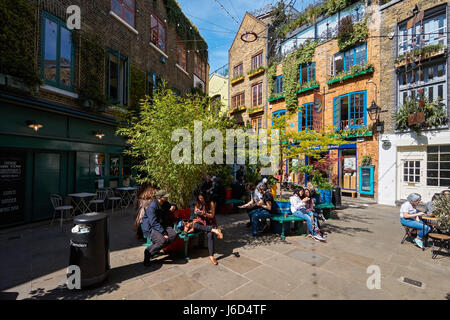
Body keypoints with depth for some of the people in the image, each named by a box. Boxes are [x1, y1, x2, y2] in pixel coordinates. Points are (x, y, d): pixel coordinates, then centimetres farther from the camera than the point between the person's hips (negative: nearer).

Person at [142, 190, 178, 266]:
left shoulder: (165, 203, 3)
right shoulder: (152, 207, -21)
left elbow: (171, 205, 25)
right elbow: (154, 223, -26)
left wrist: (173, 206, -2)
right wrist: (164, 233, -29)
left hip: (161, 225, 8)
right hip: (150, 228, -8)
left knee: (173, 235, -15)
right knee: (162, 240, -30)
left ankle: (154, 248, -2)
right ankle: (148, 252, -4)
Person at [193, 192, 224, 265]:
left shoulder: (211, 203, -8)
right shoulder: (198, 203, 2)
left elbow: (212, 215, -7)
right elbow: (195, 212, 14)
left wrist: (204, 213, -24)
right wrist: (196, 212, -11)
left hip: (209, 223, -3)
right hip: (200, 221, 3)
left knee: (210, 235, -32)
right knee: (194, 225, -34)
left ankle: (211, 256, -25)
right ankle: (214, 230, -36)